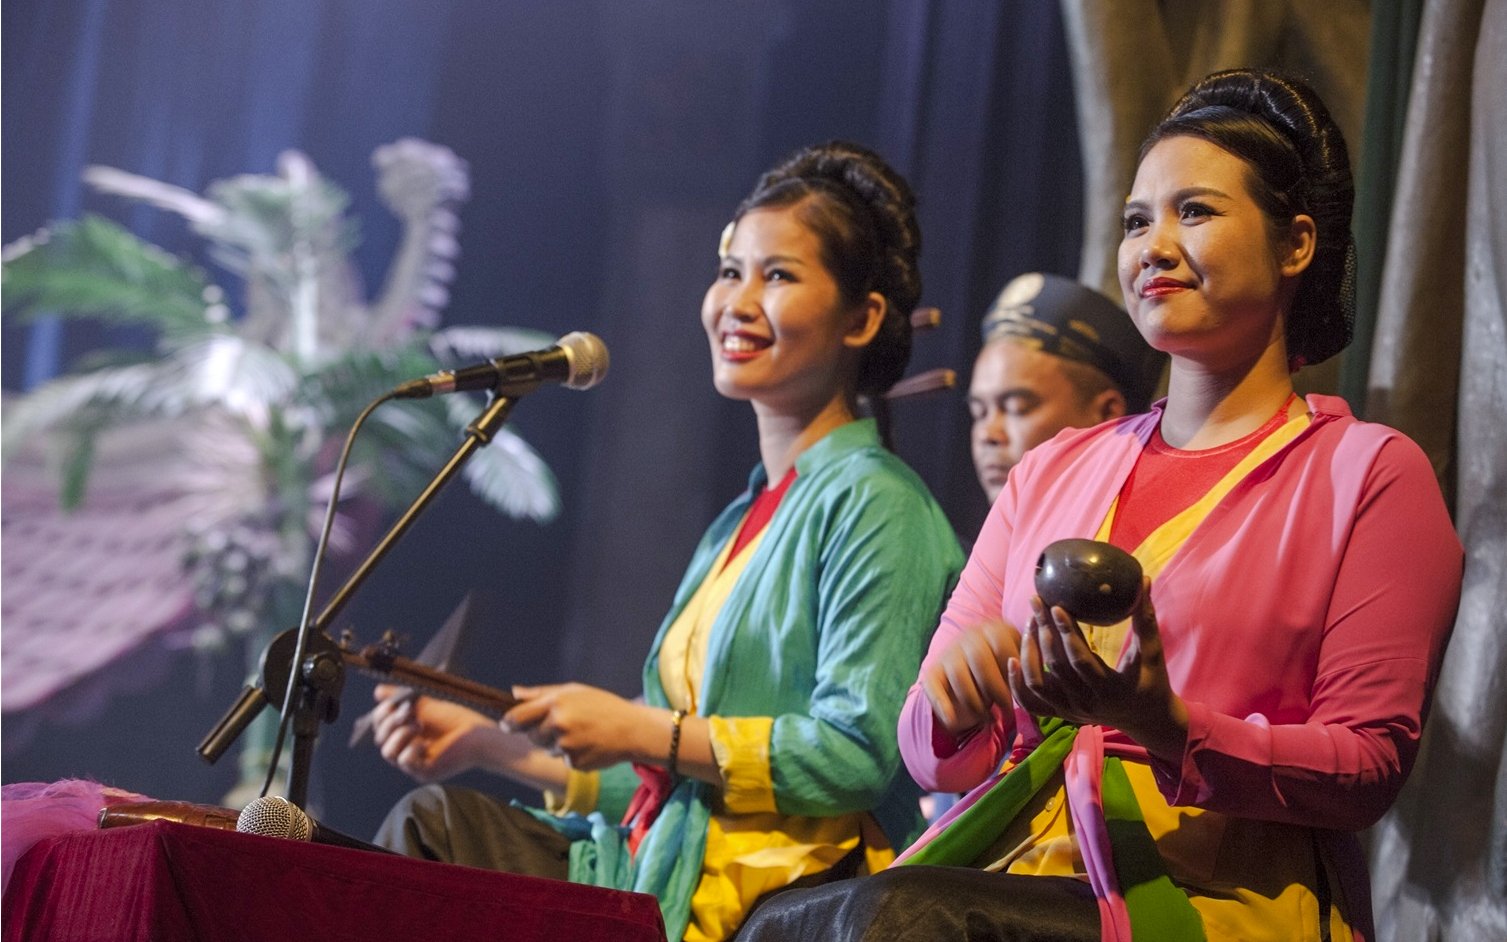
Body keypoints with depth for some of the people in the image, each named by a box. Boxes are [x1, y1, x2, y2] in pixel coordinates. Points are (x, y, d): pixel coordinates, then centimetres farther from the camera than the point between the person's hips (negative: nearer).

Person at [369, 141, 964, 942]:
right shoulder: (740, 521, 22)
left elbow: (859, 752, -17)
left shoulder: (872, 503, -7)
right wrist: (491, 744, 17)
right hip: (661, 863, 8)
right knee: (430, 821, -10)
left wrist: (641, 732, -13)